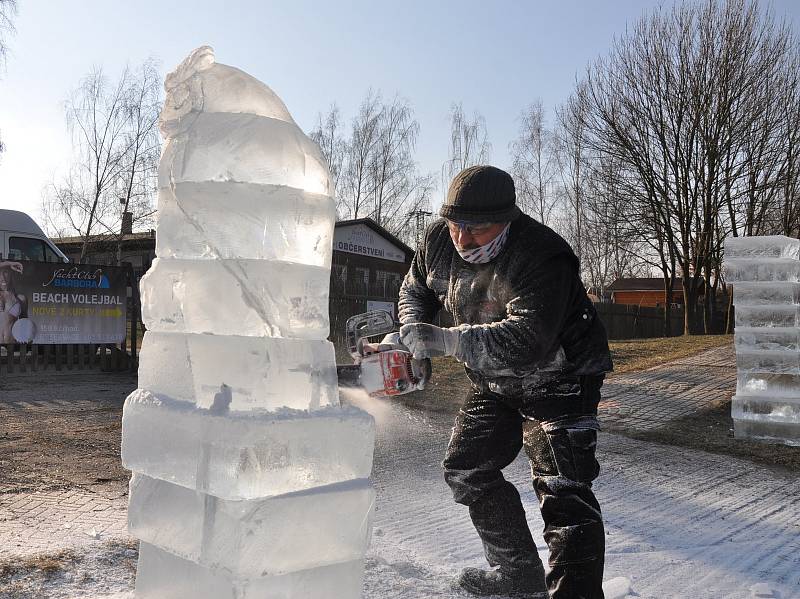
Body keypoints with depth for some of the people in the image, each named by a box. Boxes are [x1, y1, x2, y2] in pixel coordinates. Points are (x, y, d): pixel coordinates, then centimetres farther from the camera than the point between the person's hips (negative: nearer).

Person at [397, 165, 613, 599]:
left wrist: (446, 341, -39)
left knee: (563, 490, -15)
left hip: (559, 380, -7)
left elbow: (526, 340, -42)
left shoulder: (542, 257, -32)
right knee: (466, 469, 12)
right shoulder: (438, 242, -10)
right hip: (495, 383, 8)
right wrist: (413, 328, -12)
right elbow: (415, 289, 9)